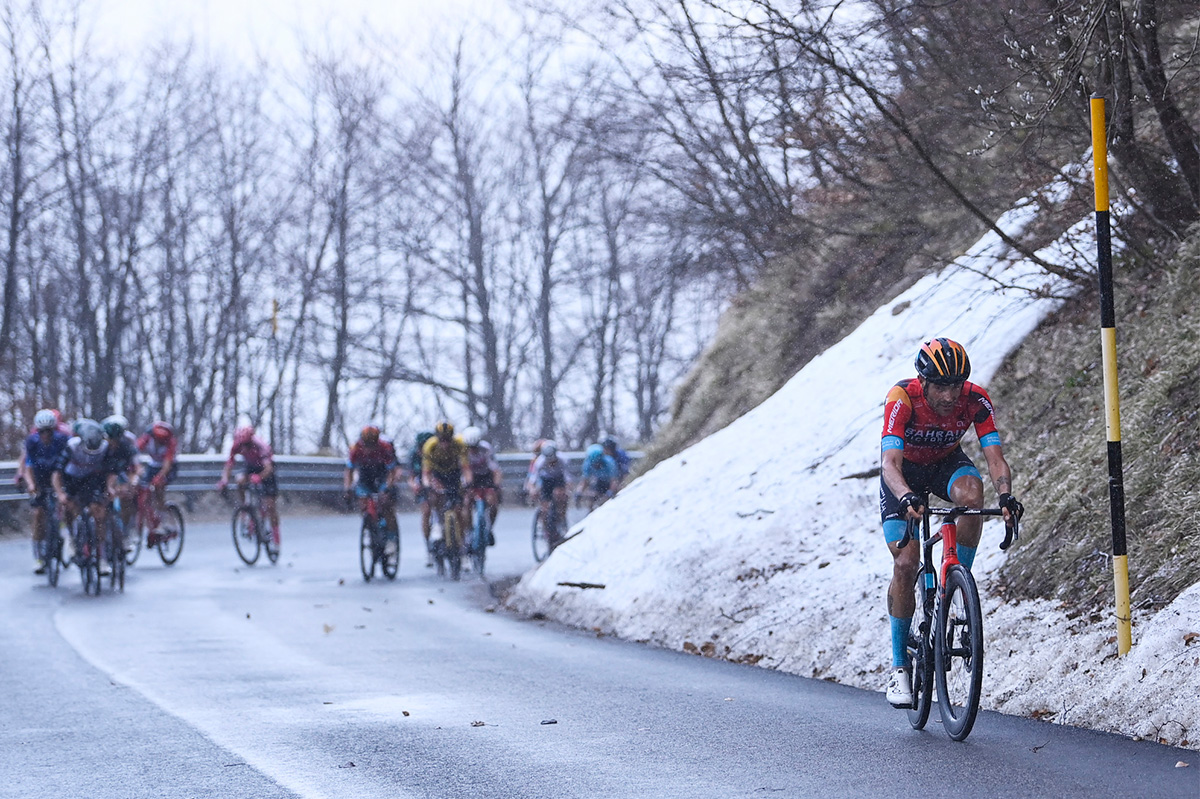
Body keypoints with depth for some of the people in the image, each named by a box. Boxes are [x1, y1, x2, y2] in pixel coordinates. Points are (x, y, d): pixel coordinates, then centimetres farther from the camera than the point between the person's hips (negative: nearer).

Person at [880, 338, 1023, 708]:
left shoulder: (976, 400, -26)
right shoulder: (902, 398, -33)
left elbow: (995, 457, -30)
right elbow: (890, 463, -41)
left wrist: (1006, 496, -50)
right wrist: (905, 498, -61)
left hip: (947, 463, 2)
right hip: (905, 471, -2)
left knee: (971, 493, -35)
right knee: (905, 564, -14)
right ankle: (899, 663, 0)